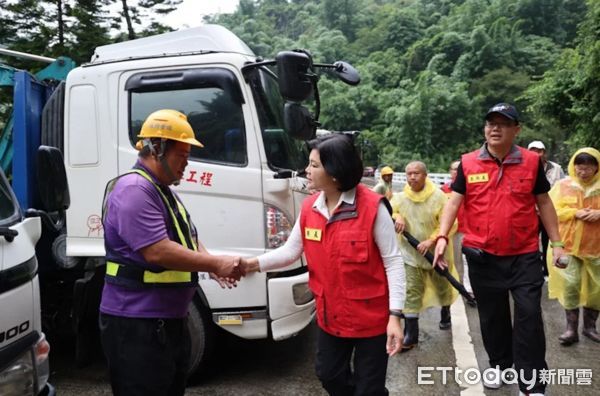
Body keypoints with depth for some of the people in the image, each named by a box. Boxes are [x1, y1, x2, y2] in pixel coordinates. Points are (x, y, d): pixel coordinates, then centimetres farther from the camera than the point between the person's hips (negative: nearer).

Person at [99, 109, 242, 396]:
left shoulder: (165, 192, 14)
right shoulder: (133, 190, -19)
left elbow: (189, 242, 16)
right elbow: (158, 252, -28)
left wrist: (215, 266, -3)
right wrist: (217, 264, -21)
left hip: (170, 319, 10)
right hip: (137, 324, -10)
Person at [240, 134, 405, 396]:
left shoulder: (372, 207, -20)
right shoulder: (309, 208, -2)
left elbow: (393, 262, -17)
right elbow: (291, 250, 5)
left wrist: (395, 316, -20)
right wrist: (252, 264, -7)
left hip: (371, 317, -5)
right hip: (330, 316, 6)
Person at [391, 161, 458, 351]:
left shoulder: (438, 196, -15)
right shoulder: (400, 198, -5)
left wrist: (431, 240, -27)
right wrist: (396, 217, -14)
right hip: (410, 253, 1)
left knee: (442, 287, 20)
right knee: (411, 292, -3)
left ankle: (445, 315, 50)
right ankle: (411, 334, 4)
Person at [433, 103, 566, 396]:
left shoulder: (531, 162, 0)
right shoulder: (468, 163, -2)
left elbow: (544, 203, 7)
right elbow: (454, 202, -3)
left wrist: (556, 243, 4)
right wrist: (442, 237, -15)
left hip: (524, 254, 0)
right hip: (482, 256, 1)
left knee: (529, 314, -1)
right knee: (492, 315, 14)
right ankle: (499, 364, 36)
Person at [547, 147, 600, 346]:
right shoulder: (563, 185, -1)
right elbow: (553, 210, -4)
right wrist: (575, 213, -18)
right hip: (569, 244, -2)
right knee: (570, 285, -5)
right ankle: (571, 328, 4)